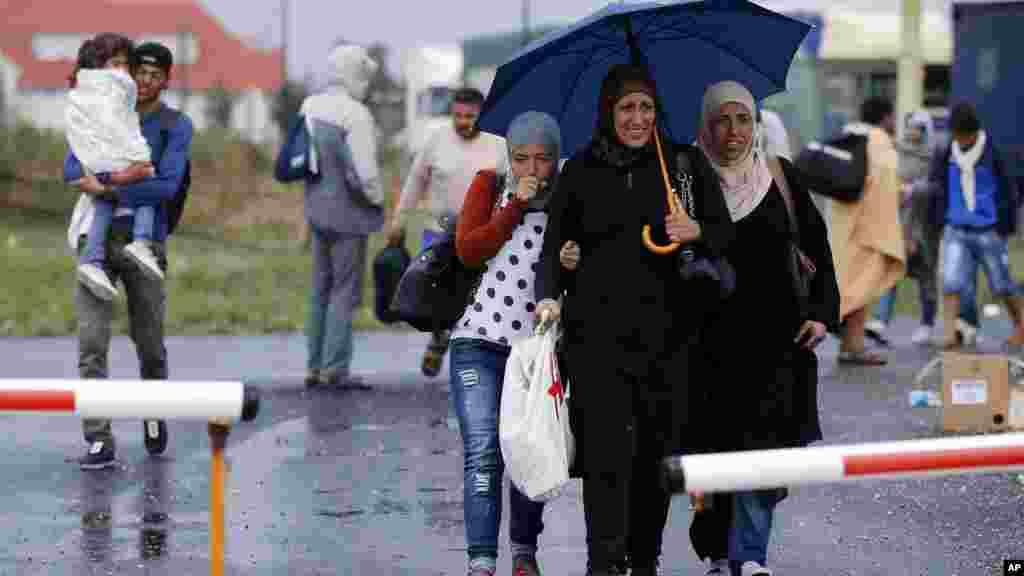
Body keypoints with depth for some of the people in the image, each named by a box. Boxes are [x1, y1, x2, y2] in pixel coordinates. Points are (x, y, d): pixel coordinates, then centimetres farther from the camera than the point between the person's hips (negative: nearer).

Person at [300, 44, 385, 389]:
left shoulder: (311, 106, 5)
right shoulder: (356, 115, -20)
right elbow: (364, 173, -22)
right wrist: (377, 200, -5)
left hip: (319, 209, 8)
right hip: (349, 212, -8)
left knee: (322, 290, 13)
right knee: (346, 291, -2)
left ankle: (315, 367, 15)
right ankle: (335, 370, -3)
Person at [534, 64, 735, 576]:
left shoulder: (685, 163, 6)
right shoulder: (581, 170, 6)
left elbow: (725, 231, 9)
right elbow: (555, 243, 9)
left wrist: (696, 231, -13)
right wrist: (549, 296, -7)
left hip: (667, 328, 1)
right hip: (598, 328, -1)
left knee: (657, 447, 5)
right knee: (606, 446, -12)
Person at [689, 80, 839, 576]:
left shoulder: (781, 177, 5)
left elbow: (817, 248, 8)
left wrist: (823, 311, 0)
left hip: (775, 332, 0)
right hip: (713, 335, 0)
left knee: (763, 443, -10)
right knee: (715, 447, 2)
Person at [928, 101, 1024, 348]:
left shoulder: (993, 154, -10)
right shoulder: (947, 156, 1)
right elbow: (937, 187, 13)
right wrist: (939, 218, 8)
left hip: (988, 232, -3)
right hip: (956, 230, 3)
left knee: (1001, 284, 10)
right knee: (951, 281, -12)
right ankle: (949, 333, -11)